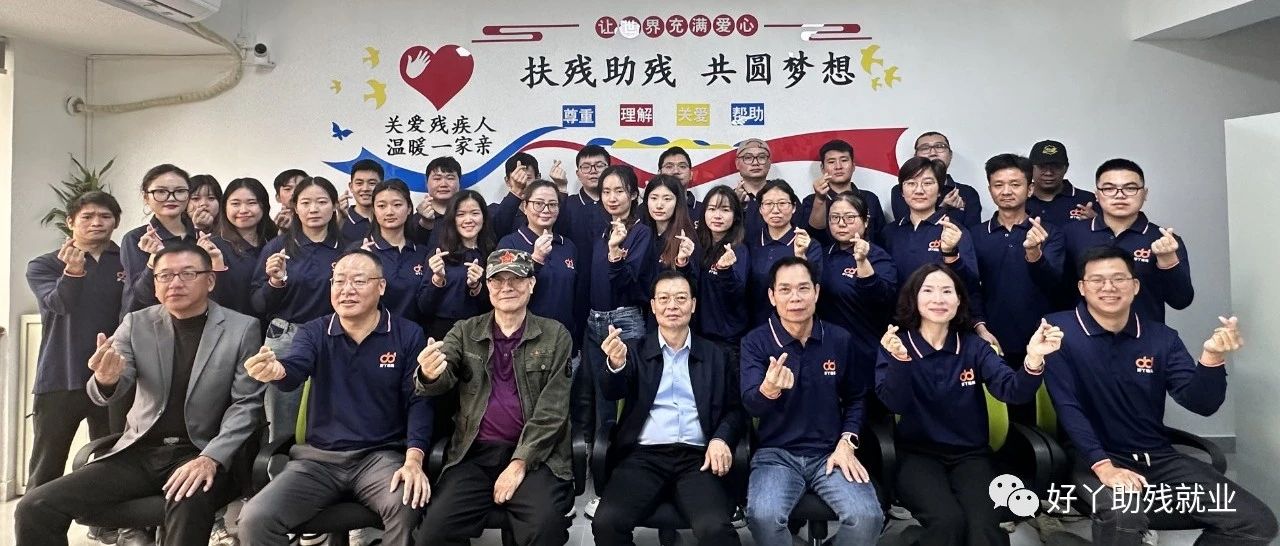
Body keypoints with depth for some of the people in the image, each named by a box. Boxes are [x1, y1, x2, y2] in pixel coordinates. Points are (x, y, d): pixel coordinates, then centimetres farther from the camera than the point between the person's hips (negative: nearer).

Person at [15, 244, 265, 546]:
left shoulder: (242, 328, -4)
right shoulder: (137, 323, 5)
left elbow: (246, 404, -5)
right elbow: (102, 394, -3)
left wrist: (212, 458, -19)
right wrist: (106, 379, -28)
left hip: (201, 453, -4)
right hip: (140, 452, 4)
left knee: (190, 504, -35)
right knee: (34, 508, -8)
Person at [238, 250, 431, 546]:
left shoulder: (408, 335, -1)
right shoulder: (313, 332, 5)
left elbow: (418, 400, -4)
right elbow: (294, 370, -16)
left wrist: (413, 460, -19)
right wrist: (276, 370, -42)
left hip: (381, 455, -2)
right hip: (319, 458, 2)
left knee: (407, 507, -32)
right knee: (254, 520, -18)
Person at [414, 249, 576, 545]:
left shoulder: (555, 335, 4)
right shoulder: (464, 332, 11)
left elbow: (553, 409, -1)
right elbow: (443, 379, -5)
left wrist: (519, 462, -11)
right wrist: (428, 375, -30)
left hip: (535, 454, -2)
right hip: (474, 452, 2)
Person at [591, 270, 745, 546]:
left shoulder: (716, 356, 15)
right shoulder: (635, 351, 13)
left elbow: (735, 408, 12)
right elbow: (612, 392, -4)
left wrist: (722, 439, -10)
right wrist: (616, 364, -27)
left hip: (697, 457, 0)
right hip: (643, 456, 1)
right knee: (606, 522, -23)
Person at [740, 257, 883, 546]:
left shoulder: (840, 339, 3)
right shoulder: (755, 341, -4)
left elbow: (855, 399, 15)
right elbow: (750, 405, -16)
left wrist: (847, 442, -1)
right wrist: (768, 389, -40)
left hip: (830, 453, 2)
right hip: (776, 453, -2)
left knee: (867, 516, -25)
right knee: (763, 516, -30)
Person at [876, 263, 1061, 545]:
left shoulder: (974, 346, 5)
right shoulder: (895, 345, -3)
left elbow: (1012, 392, -11)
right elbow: (895, 404, -18)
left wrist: (1033, 359, -32)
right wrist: (900, 359, -37)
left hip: (971, 454, 2)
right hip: (917, 455, -2)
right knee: (948, 520, -28)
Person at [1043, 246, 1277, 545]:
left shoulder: (1162, 337, 6)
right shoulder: (1059, 330, -8)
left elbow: (1200, 403, -4)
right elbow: (1067, 406, -14)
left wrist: (1211, 357, -23)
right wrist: (1103, 465, -24)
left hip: (1159, 458, 6)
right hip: (1094, 459, -6)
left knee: (1257, 522, -6)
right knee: (1124, 516, -37)